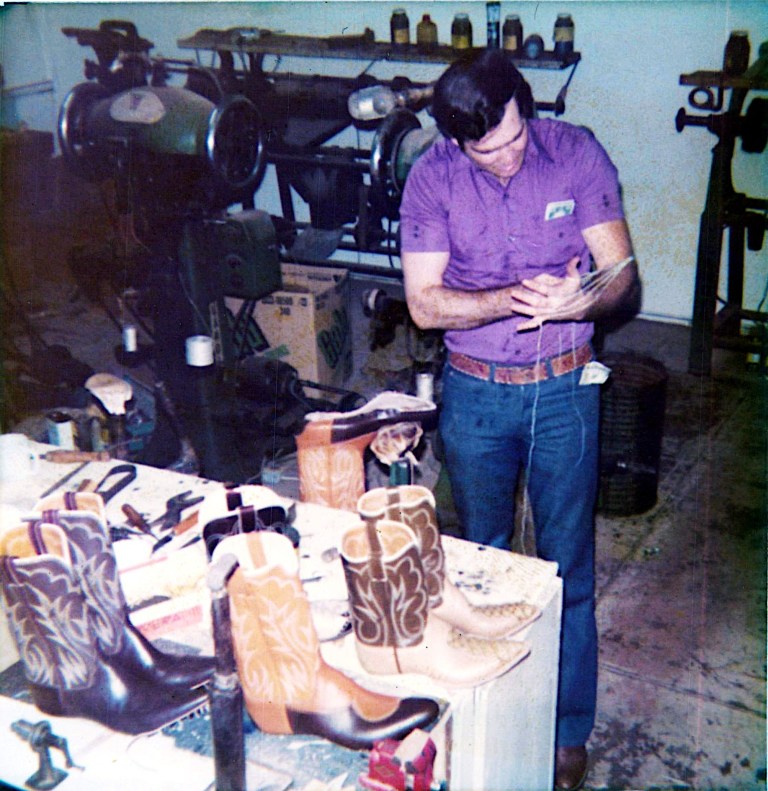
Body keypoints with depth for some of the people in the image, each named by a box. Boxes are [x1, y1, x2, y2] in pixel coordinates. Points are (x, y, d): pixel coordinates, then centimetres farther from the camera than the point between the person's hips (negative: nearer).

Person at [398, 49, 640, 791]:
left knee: (567, 568, 7)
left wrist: (577, 300, -32)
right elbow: (424, 303, -12)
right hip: (474, 394, 1)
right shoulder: (432, 177, -9)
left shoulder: (576, 153, -10)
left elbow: (622, 275, -9)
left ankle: (569, 730, 25)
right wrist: (512, 298, -27)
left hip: (564, 390, -1)